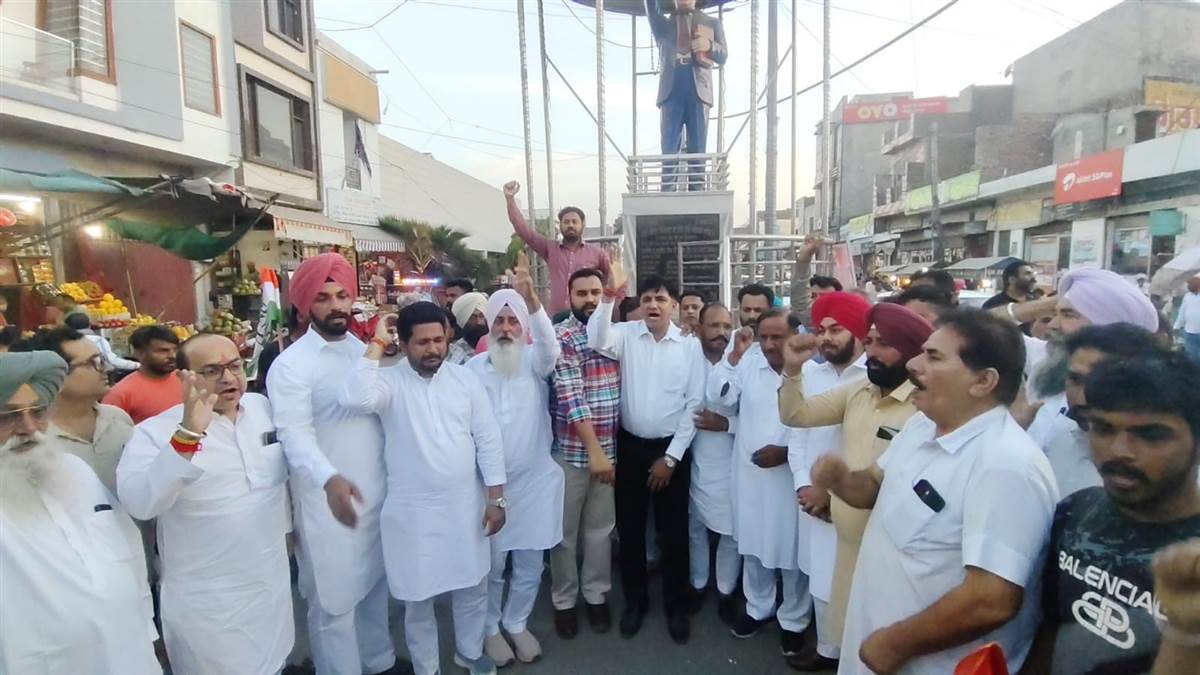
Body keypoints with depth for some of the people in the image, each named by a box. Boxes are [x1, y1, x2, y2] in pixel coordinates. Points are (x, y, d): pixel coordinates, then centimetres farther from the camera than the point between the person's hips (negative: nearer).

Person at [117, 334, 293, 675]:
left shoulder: (263, 407, 0)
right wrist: (188, 435, -41)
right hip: (207, 602, -4)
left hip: (272, 584, 5)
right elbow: (138, 503, -31)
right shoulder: (158, 431, -15)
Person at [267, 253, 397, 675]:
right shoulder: (291, 364, -13)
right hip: (328, 502, -6)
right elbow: (295, 433, -24)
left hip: (377, 495, 6)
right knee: (335, 603, 7)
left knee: (375, 589, 22)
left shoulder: (365, 351, 7)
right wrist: (330, 479, -38)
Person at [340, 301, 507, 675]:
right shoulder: (390, 380, -8)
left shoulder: (466, 378, -2)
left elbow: (488, 440, -1)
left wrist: (496, 498, -3)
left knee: (472, 588, 19)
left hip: (465, 505, 2)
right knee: (418, 598, 15)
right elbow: (355, 398, -31)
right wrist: (377, 344, -22)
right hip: (412, 510, -2)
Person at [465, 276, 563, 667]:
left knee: (530, 565, 13)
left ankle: (517, 624, 37)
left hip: (535, 481, 1)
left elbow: (550, 346, -26)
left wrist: (533, 302, -42)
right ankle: (491, 628, 35)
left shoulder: (534, 362, -2)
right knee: (492, 565, 12)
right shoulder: (473, 368, -3)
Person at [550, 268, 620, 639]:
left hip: (610, 447, 4)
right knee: (565, 531, 11)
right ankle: (564, 601, 29)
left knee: (601, 527, 16)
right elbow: (572, 397, -20)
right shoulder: (560, 337, -12)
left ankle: (597, 595, 34)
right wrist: (594, 450, -26)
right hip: (571, 449, -4)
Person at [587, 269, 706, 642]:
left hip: (672, 448, -1)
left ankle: (676, 604, 32)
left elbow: (694, 403, -4)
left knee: (674, 530, 11)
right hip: (630, 445, 1)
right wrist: (610, 294, -36)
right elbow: (598, 340, -26)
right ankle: (635, 599, 34)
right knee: (630, 527, 13)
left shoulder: (690, 345, -5)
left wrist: (671, 456, -6)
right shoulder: (626, 334, -4)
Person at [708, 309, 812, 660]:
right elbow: (718, 395, -6)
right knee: (753, 546, 19)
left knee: (791, 551, 11)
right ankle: (758, 607, 41)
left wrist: (787, 452, -21)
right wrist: (735, 355, -12)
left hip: (789, 479, -4)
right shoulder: (748, 368, 2)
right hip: (749, 475, 4)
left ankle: (794, 620, 33)